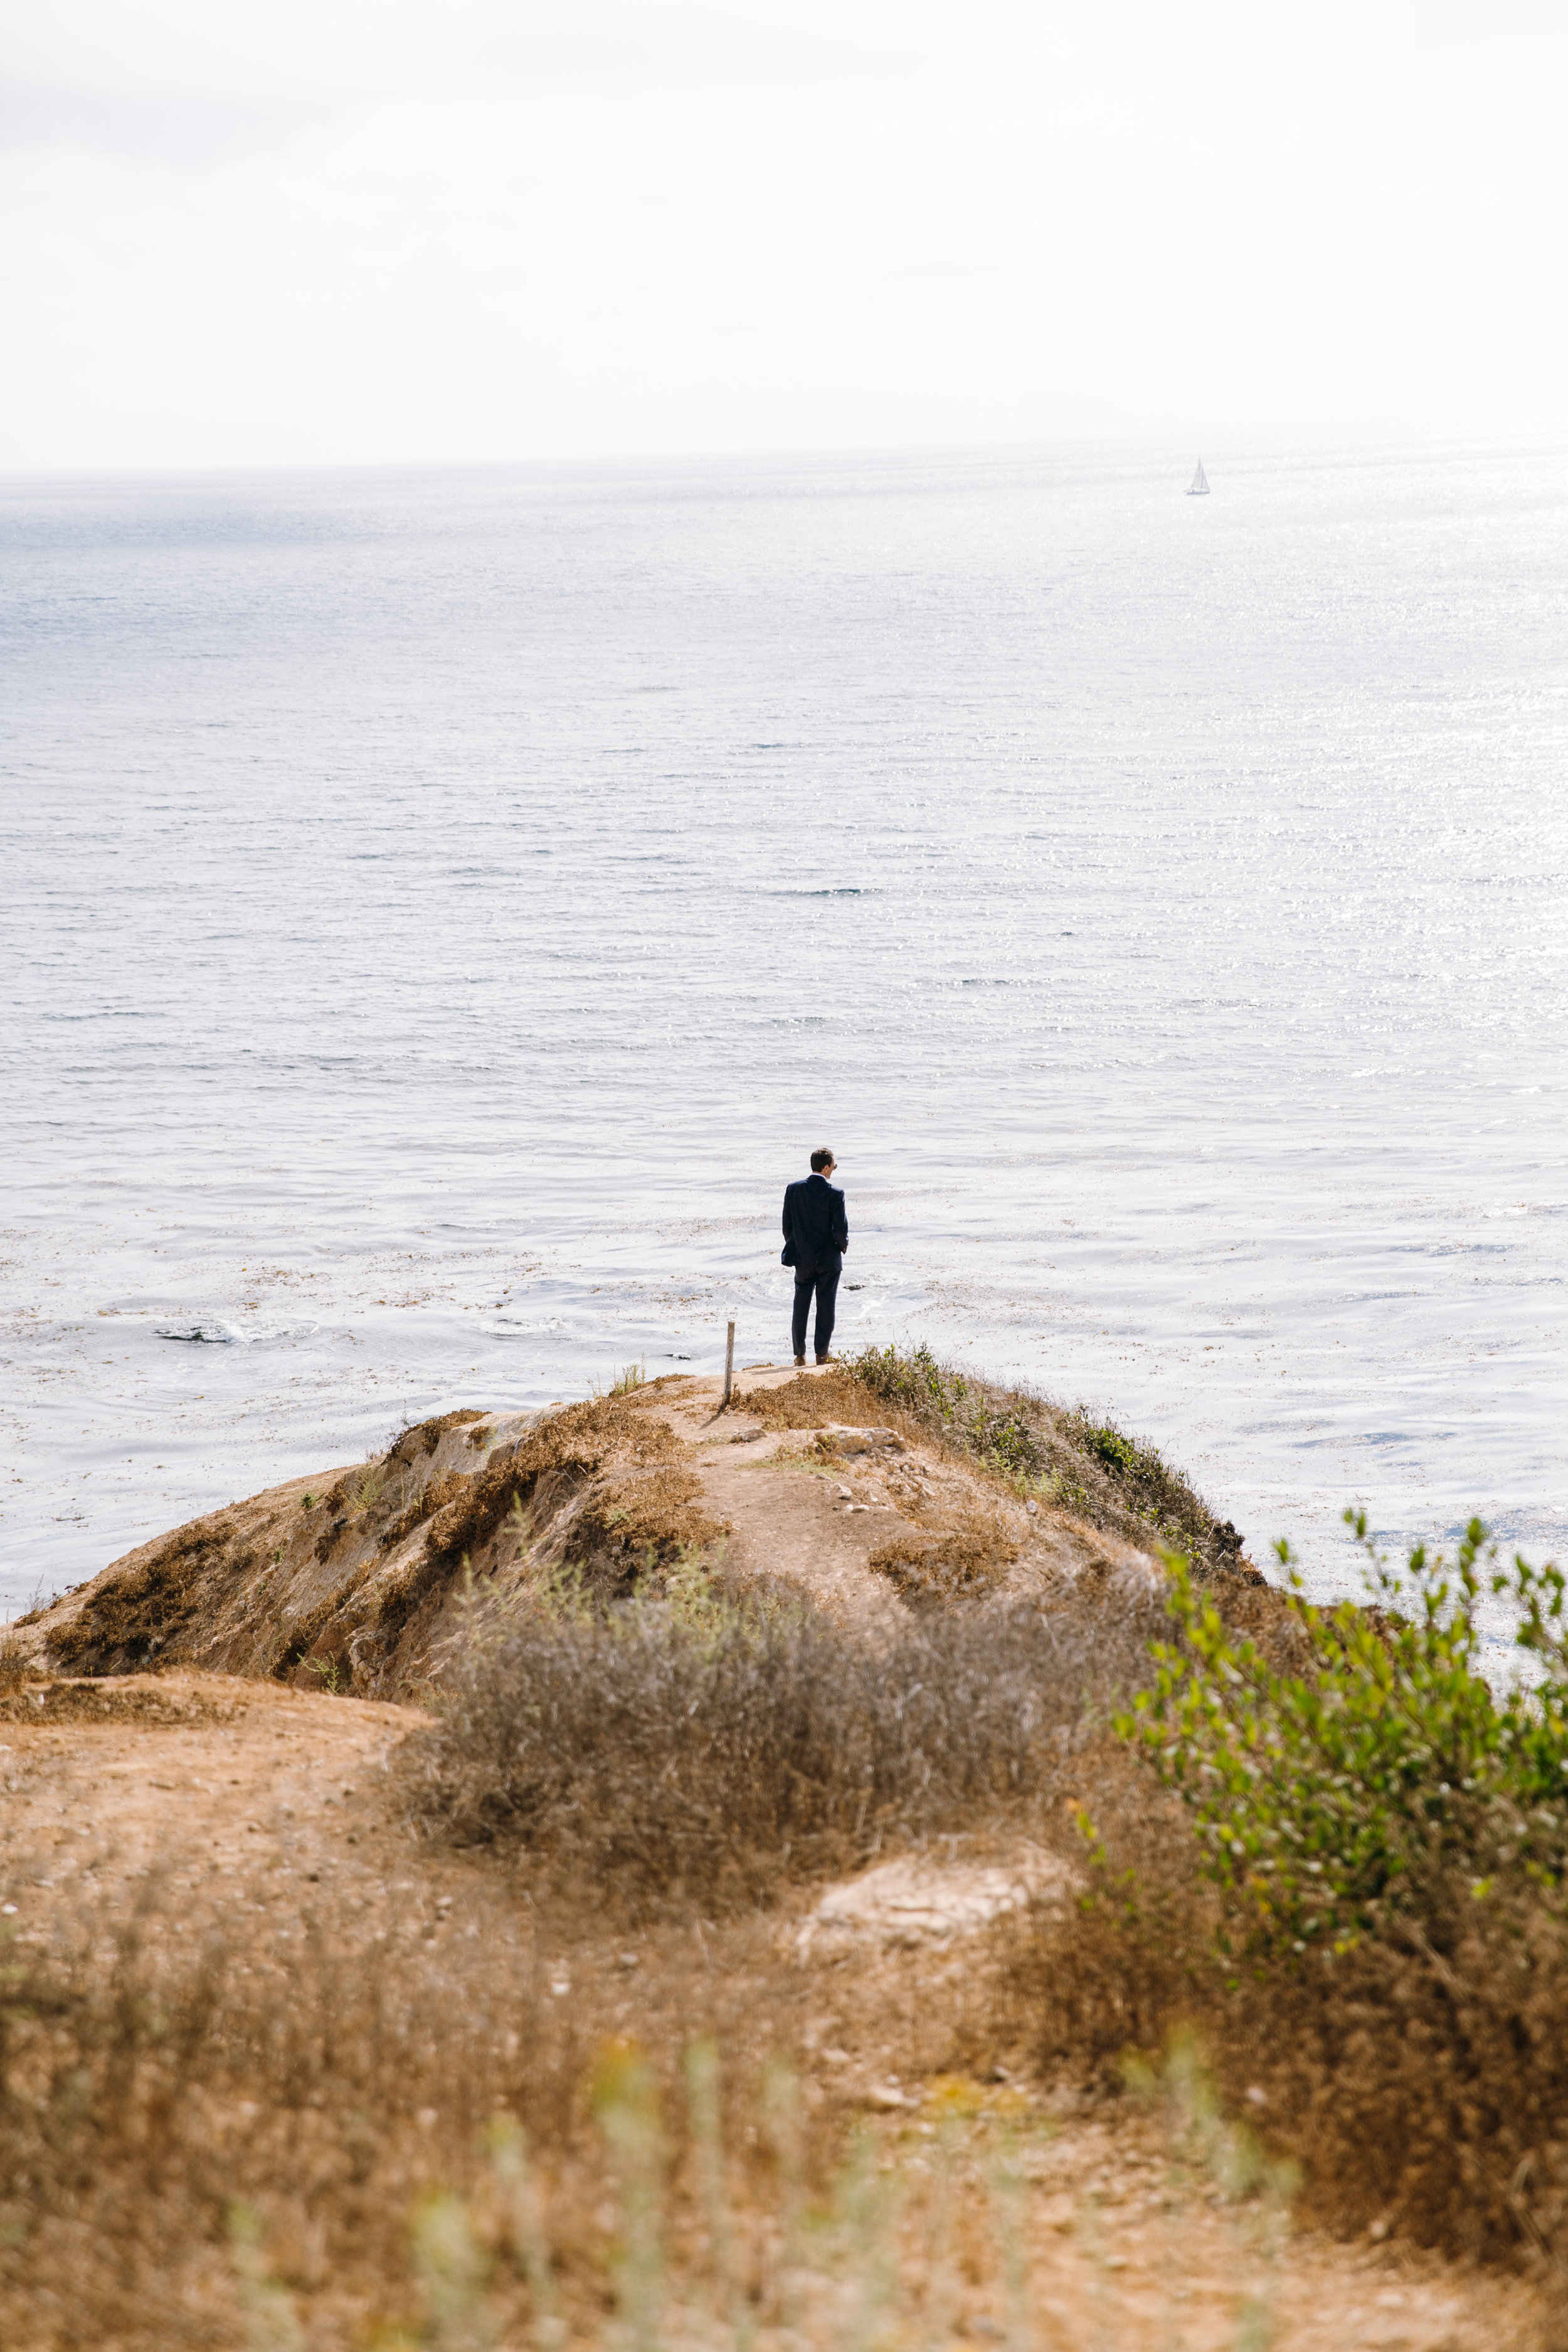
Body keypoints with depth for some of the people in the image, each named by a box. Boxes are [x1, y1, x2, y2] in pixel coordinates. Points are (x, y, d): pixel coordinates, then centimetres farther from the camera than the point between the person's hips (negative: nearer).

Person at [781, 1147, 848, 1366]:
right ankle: (822, 1354, 10)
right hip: (829, 1258, -3)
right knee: (826, 1307, 8)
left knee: (801, 1306, 13)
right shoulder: (835, 1194, -15)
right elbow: (840, 1230, -16)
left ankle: (799, 1354, 13)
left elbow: (787, 1225, 0)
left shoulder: (793, 1189, -4)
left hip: (803, 1258, 3)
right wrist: (843, 1246, 5)